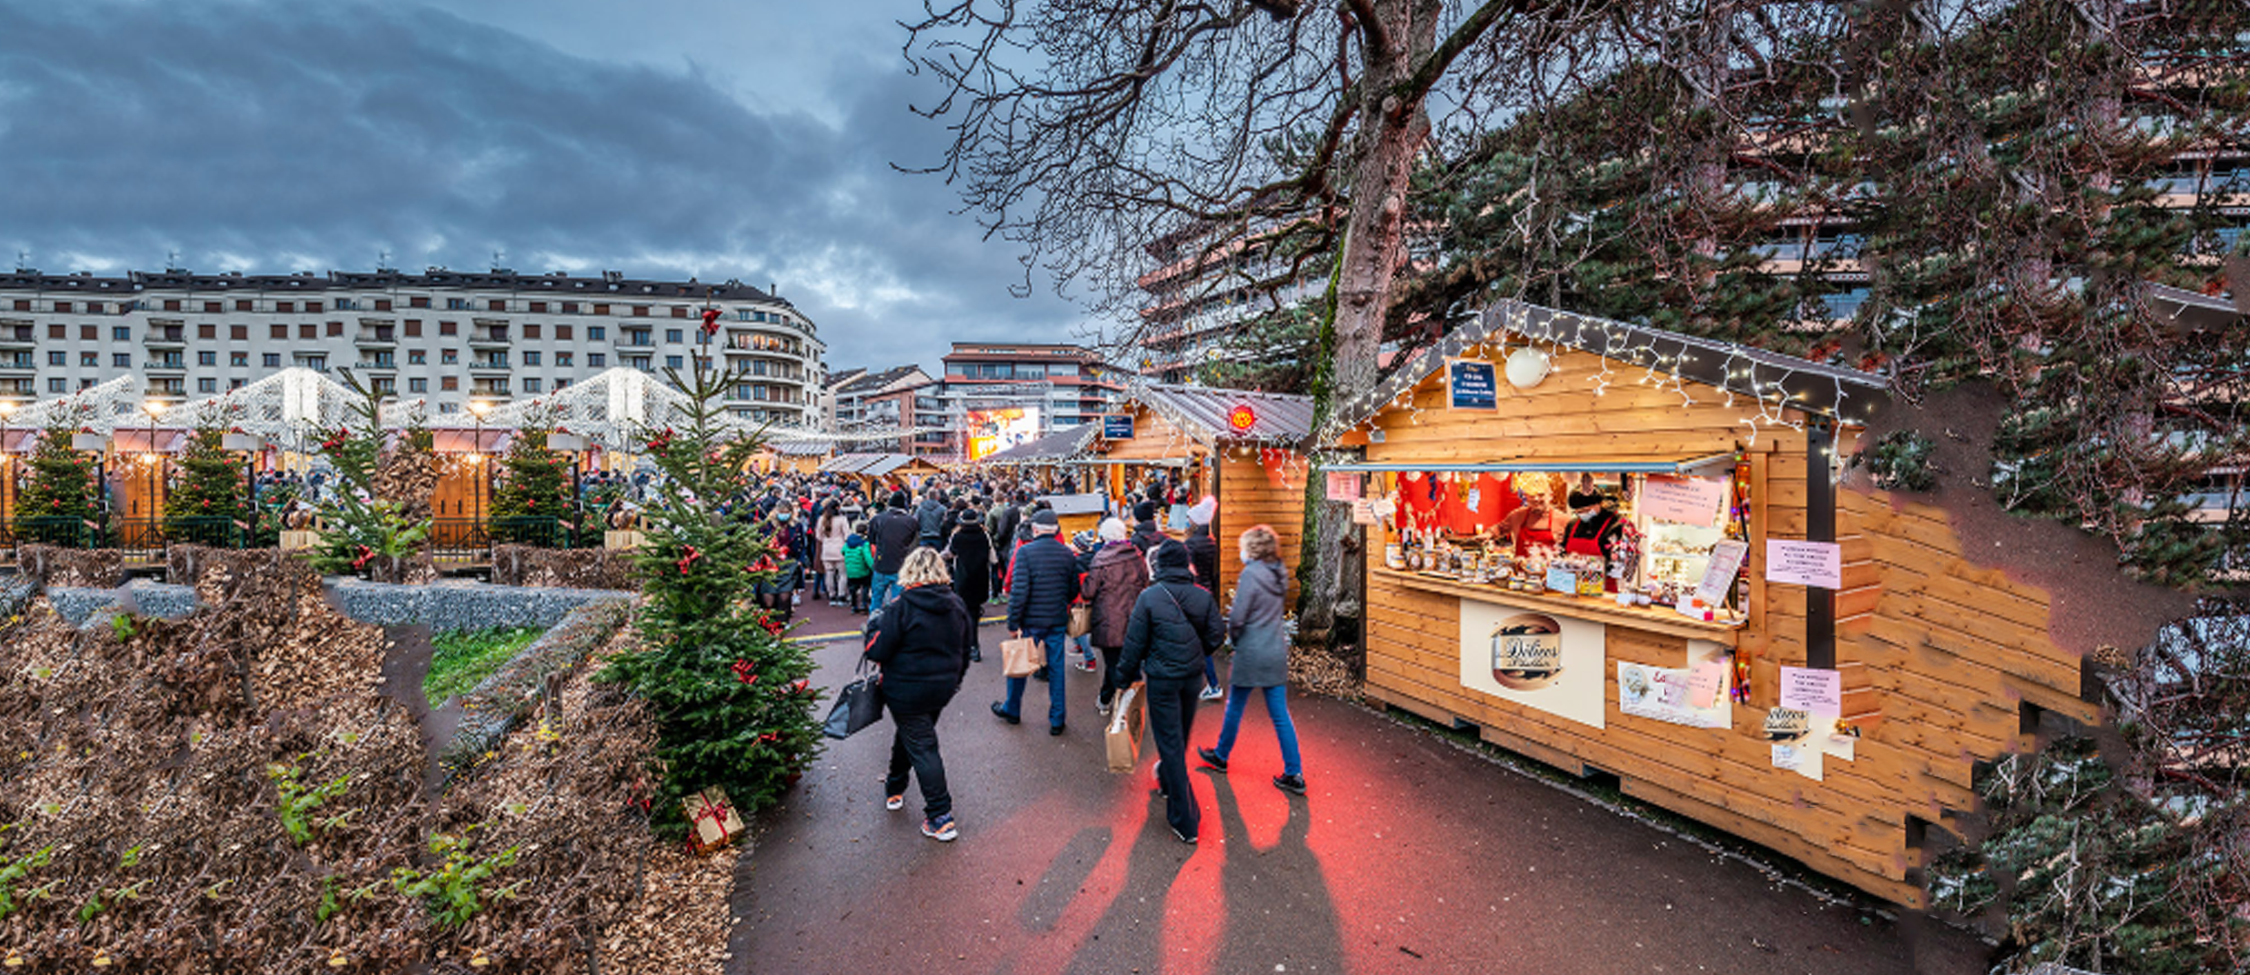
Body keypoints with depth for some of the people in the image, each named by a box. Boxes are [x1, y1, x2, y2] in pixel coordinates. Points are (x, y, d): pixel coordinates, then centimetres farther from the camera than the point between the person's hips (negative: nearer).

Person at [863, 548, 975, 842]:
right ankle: (895, 789, 45)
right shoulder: (956, 605, -1)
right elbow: (966, 648, 8)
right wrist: (953, 679, 22)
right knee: (908, 734, 26)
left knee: (922, 747, 2)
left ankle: (941, 818, 5)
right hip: (942, 688, 6)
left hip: (907, 691, -6)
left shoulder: (901, 606, -19)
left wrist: (872, 637, 4)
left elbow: (879, 652, -17)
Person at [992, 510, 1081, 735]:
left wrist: (1013, 623, -12)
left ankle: (1012, 710, 34)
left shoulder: (1026, 552, -13)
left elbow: (1019, 591, -18)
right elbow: (1074, 591, 6)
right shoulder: (1068, 554, 0)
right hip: (1058, 621, 3)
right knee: (1056, 668, 11)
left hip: (1031, 621, -3)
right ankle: (1057, 720, 18)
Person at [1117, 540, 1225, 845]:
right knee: (1180, 736, 24)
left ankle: (1185, 821, 8)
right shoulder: (1203, 596, -3)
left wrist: (1126, 677, 4)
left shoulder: (1149, 597, -13)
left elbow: (1135, 643, -9)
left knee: (1170, 743, 3)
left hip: (1162, 679, -4)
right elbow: (1216, 637, 1)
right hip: (1193, 677, 5)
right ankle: (1167, 781, 50)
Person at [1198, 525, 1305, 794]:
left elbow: (1237, 618, -17)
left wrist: (1234, 637, 2)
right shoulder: (1280, 573, 4)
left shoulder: (1251, 574, -17)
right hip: (1277, 651, 6)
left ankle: (1220, 756, 33)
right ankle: (1294, 774, 12)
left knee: (1235, 708, 13)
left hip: (1251, 653, -6)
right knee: (1280, 715, 10)